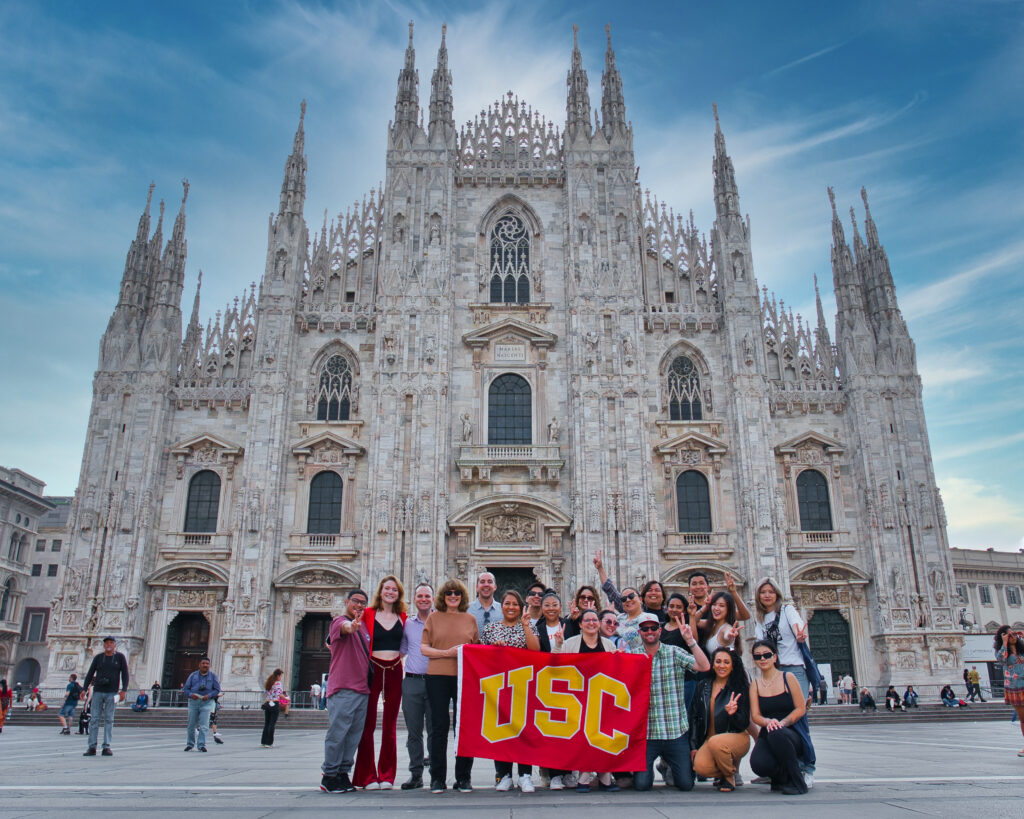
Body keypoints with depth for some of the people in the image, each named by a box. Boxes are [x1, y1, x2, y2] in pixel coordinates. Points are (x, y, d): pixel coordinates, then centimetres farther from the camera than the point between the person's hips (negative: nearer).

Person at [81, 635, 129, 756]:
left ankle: (106, 747, 2)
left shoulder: (120, 657, 3)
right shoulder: (98, 658, 7)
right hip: (97, 692, 1)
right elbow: (90, 674, 6)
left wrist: (124, 690, -8)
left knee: (109, 719, -1)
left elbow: (125, 674, 2)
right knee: (94, 718, -2)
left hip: (112, 693, -1)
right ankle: (92, 747, 2)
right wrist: (84, 690, -5)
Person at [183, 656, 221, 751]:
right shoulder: (193, 675, 9)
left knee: (204, 725, -11)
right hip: (193, 701, 2)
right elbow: (185, 689, 7)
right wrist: (191, 694, -14)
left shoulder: (213, 676, 6)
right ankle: (190, 744, 26)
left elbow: (217, 689, 3)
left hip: (207, 702, -2)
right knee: (191, 724, 9)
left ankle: (202, 745, -10)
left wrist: (209, 695, -15)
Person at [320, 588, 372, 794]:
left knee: (354, 735, 9)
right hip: (343, 688, -7)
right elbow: (344, 627, -32)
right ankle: (329, 776, 4)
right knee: (337, 732, -6)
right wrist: (351, 626, -53)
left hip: (362, 688, 7)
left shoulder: (364, 625, 17)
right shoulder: (339, 621, -5)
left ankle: (343, 773, 17)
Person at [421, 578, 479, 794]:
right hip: (438, 676, -1)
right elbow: (423, 647, 2)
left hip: (465, 677, 1)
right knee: (439, 726, 2)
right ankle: (437, 778, 13)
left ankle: (463, 778, 13)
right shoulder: (434, 617, 7)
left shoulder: (470, 619, 11)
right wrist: (447, 652, -11)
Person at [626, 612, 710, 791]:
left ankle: (668, 765, 34)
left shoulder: (674, 653, 1)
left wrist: (690, 641, -19)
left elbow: (704, 667, -9)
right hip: (645, 732, 0)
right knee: (642, 784, -5)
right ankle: (648, 767, 28)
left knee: (686, 784, 3)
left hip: (676, 730, 0)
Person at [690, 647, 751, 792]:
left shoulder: (740, 688, -3)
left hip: (736, 737, -3)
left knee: (715, 742, -35)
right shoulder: (703, 686, 7)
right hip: (710, 738, 3)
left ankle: (730, 777, -5)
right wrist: (693, 746, 1)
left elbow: (744, 724, -3)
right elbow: (694, 716, 9)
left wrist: (732, 713, -25)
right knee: (700, 766, -26)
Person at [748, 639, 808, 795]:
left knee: (776, 733, -39)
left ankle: (796, 781, -16)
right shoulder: (755, 684, 9)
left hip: (791, 733, -2)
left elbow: (801, 709, -4)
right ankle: (780, 777, 10)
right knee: (759, 764, -29)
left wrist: (781, 723, -20)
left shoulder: (788, 678, 1)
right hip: (767, 735, 2)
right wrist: (768, 722, -21)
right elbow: (755, 716, 2)